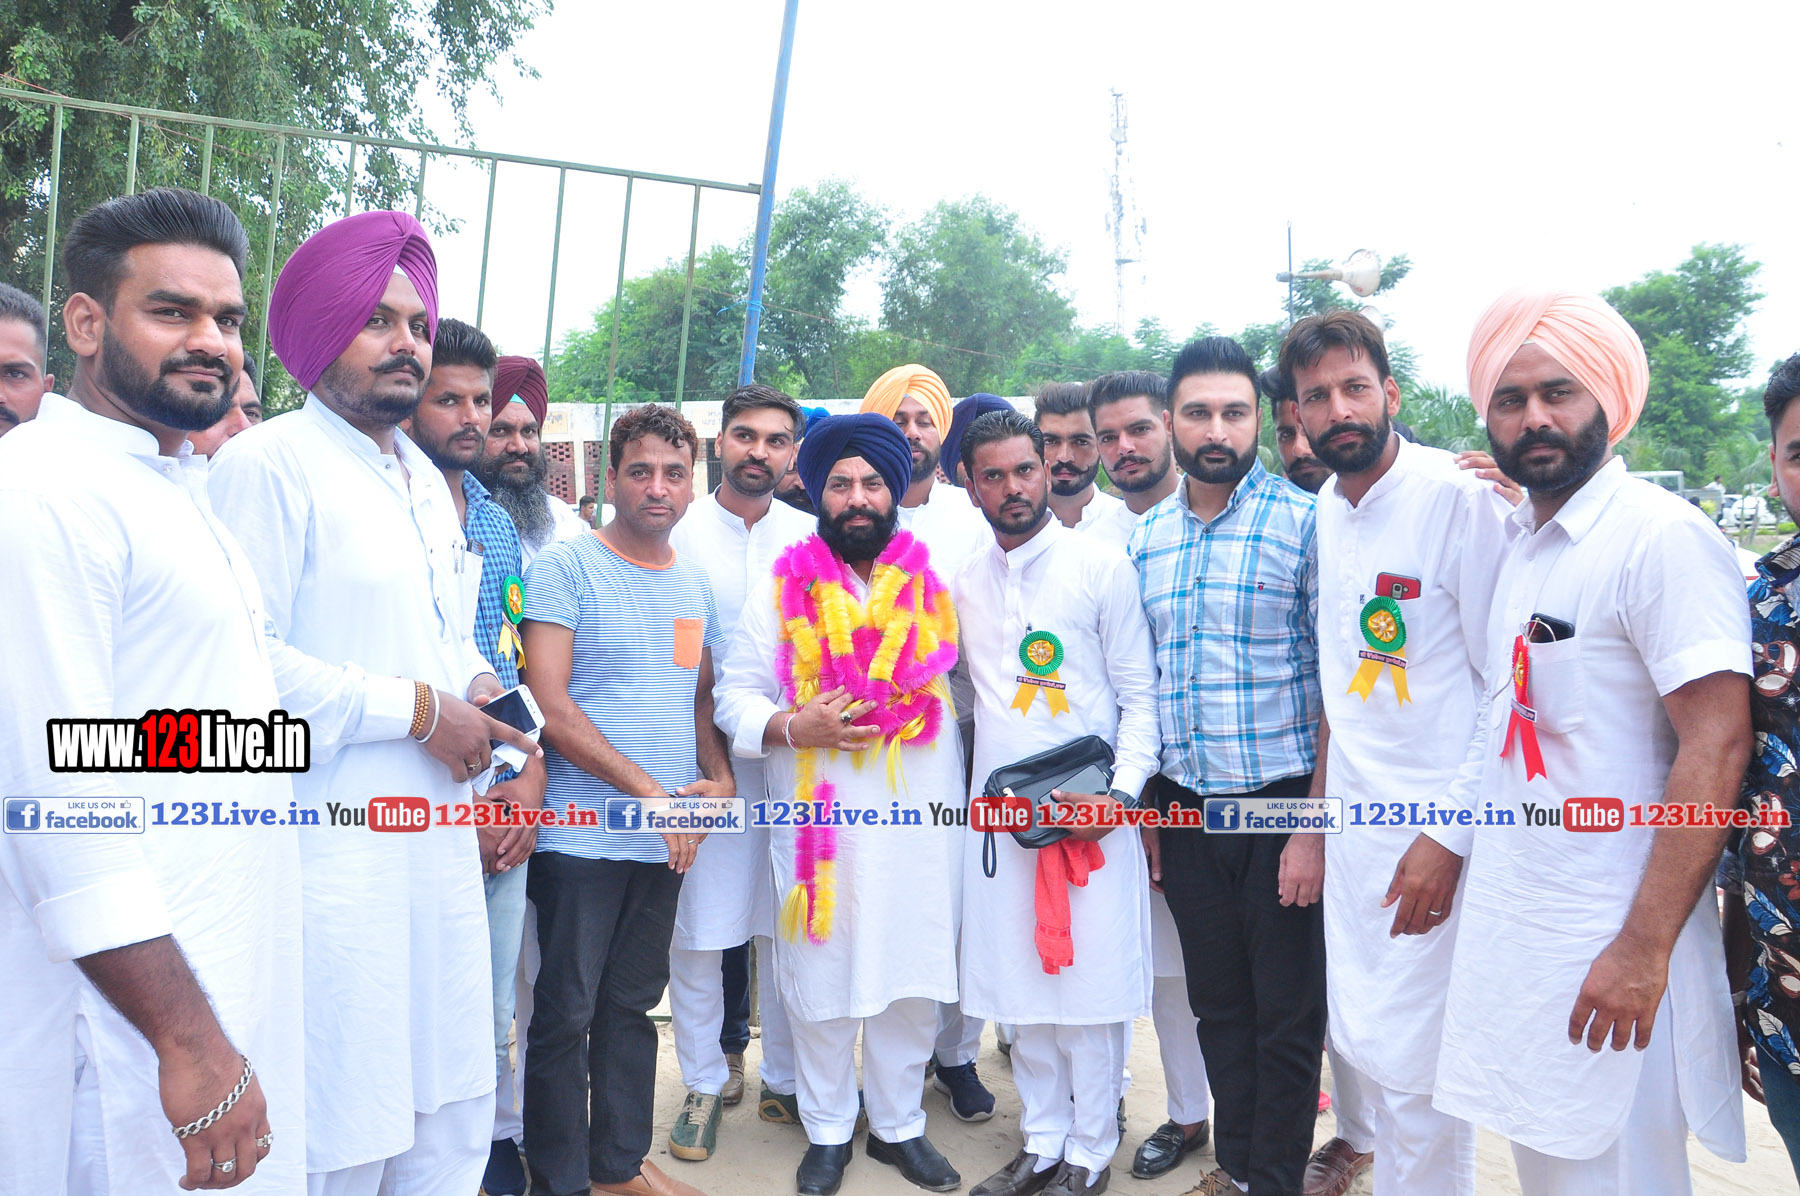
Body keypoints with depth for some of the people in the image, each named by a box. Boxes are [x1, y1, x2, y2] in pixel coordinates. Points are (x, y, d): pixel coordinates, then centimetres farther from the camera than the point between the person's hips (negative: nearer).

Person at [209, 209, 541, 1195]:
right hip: (332, 847, -8)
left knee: (454, 1115, 14)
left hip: (439, 836, 8)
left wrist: (475, 690, 6)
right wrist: (417, 711, -13)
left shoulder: (425, 478, 18)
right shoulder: (267, 463, -9)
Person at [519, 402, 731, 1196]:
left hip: (666, 840, 6)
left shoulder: (695, 582, 12)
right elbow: (550, 707, -13)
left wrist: (719, 777, 0)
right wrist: (649, 790, -16)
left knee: (634, 1005, 16)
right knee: (566, 1013, 4)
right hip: (582, 834, -5)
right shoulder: (566, 568, -7)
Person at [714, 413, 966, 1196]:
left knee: (915, 974, 9)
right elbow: (737, 694, 3)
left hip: (923, 817, 2)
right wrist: (793, 727, -16)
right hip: (821, 817, -1)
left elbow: (963, 683, 16)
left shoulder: (932, 583, 8)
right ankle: (828, 1131, 26)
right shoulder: (784, 588, 3)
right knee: (823, 979, 7)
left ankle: (899, 1124, 28)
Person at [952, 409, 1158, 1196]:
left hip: (1089, 813, -4)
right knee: (1021, 980, 10)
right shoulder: (964, 582, 10)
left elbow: (1140, 693, -3)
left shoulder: (1102, 566, -3)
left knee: (1090, 982, 2)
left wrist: (1120, 792, -14)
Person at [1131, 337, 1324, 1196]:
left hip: (1282, 803, -4)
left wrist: (1315, 827, -14)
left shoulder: (1305, 522, -7)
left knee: (1287, 1014, 8)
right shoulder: (1145, 538, 8)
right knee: (1218, 1004, 16)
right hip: (1185, 809, 4)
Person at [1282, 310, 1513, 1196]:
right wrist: (1324, 780, 12)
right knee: (1351, 1029, 17)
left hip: (1437, 826, -6)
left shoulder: (1462, 497, -14)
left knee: (1412, 1062, -1)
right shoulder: (1326, 508, 7)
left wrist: (1452, 836, -16)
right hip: (1351, 815, 6)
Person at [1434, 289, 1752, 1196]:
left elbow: (1717, 746, -20)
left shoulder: (1662, 536, -14)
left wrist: (1644, 949, -22)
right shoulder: (1515, 538, 9)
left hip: (1608, 942, -7)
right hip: (1510, 922, 7)